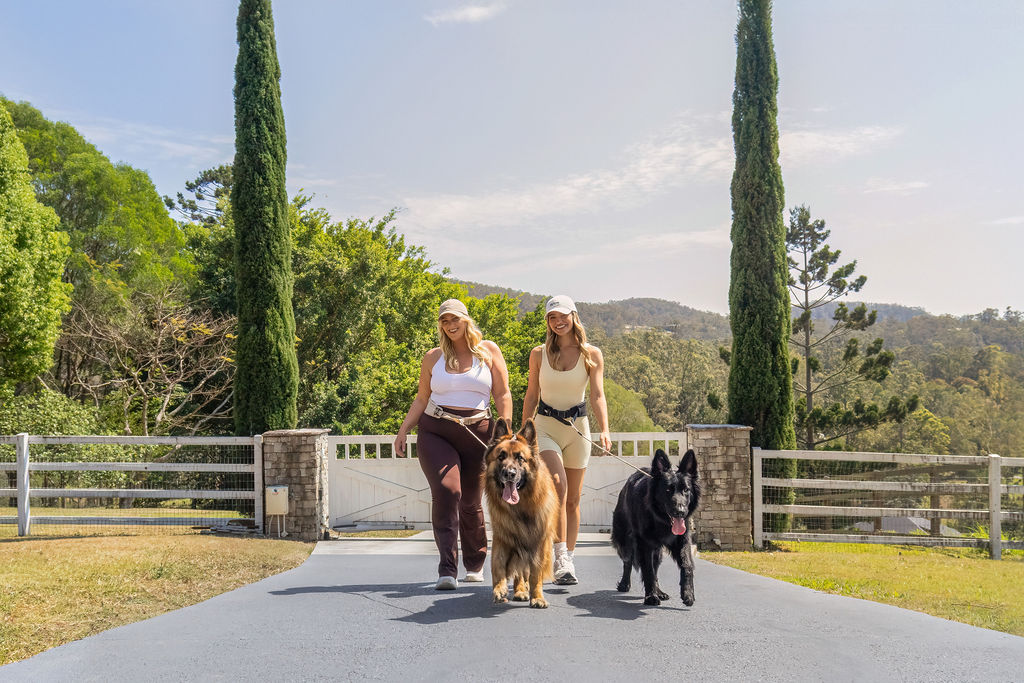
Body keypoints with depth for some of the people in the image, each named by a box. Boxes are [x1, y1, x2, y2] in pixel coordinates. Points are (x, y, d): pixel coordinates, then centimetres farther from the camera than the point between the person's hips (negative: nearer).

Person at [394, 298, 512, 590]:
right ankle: (447, 569, -21)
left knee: (470, 502, 5)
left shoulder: (488, 351, 7)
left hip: (476, 434, 0)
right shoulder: (433, 357, 11)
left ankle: (475, 564, 29)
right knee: (446, 491, -20)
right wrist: (403, 430, 7)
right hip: (435, 433, 0)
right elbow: (421, 398, 17)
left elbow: (503, 396, 4)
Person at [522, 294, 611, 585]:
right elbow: (531, 396, 9)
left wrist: (604, 430, -23)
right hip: (545, 425, -1)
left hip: (577, 427, 1)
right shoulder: (539, 354, 2)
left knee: (573, 499, 6)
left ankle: (567, 561, 18)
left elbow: (597, 395, -8)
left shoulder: (592, 354, -1)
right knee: (557, 484, -23)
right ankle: (560, 558, -20)